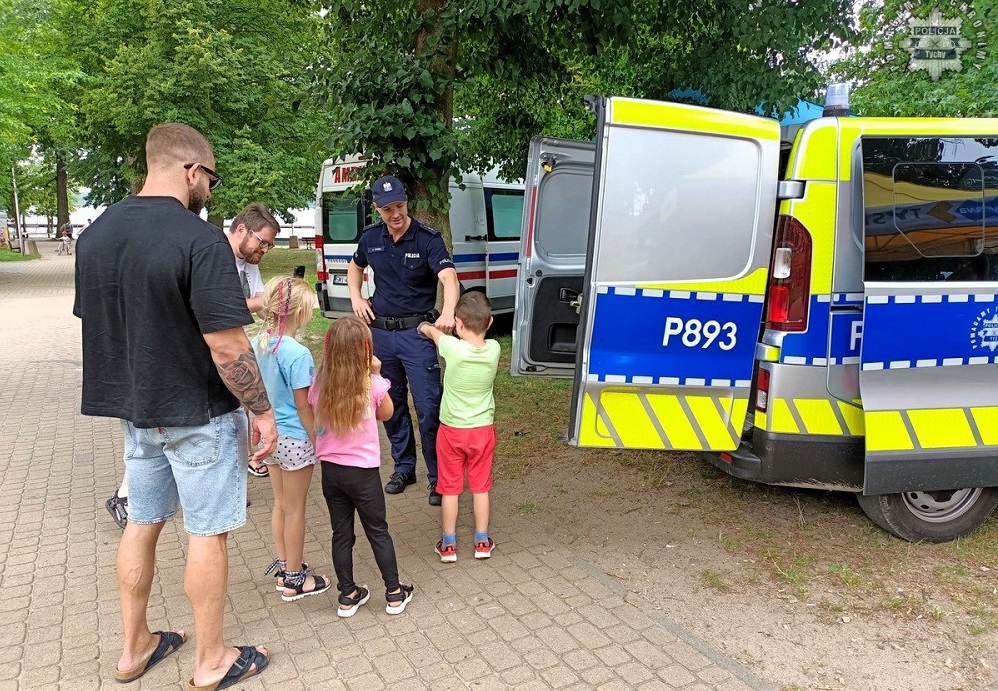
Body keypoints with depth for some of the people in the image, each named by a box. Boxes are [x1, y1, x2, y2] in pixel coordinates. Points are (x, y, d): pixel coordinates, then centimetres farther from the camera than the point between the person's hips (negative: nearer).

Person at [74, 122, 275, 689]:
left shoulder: (96, 233, 3)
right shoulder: (200, 239, -21)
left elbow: (97, 323, 12)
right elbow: (227, 347, -25)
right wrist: (264, 412, -14)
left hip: (136, 409, 7)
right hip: (199, 414, -7)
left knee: (142, 523, 20)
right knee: (207, 533, 6)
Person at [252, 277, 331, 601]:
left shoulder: (256, 345, -1)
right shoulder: (297, 354, -23)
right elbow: (303, 406, -19)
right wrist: (316, 442, -8)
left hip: (270, 435, 7)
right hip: (295, 439, -7)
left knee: (280, 504, 21)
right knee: (295, 510, 8)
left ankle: (283, 566, 36)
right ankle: (294, 580, 22)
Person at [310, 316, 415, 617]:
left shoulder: (319, 386, -8)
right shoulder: (373, 386, -15)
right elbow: (386, 414, 4)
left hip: (330, 470, 3)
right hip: (363, 471, -3)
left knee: (341, 534, 15)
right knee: (378, 532, 13)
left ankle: (348, 596, 27)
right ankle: (394, 594, 25)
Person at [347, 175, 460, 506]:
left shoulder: (427, 239, -13)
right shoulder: (371, 237, 2)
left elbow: (449, 277, -29)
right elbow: (355, 267, 23)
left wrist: (448, 311, -49)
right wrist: (356, 298, 5)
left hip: (417, 332, -5)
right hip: (381, 332, 5)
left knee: (428, 407, -5)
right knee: (391, 404, 14)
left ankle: (437, 476, 10)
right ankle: (404, 467, 30)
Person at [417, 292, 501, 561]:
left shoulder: (451, 348, -22)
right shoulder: (493, 349, -14)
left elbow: (431, 330, 1)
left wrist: (423, 326, 22)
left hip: (452, 430, -2)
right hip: (483, 429, 3)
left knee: (450, 488, 12)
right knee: (480, 487, 16)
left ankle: (448, 545, 23)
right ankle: (482, 542, 26)